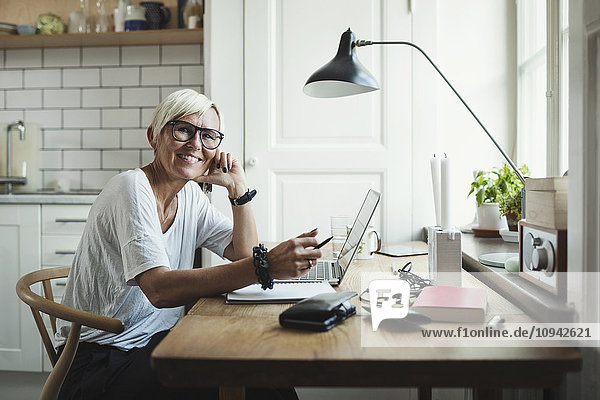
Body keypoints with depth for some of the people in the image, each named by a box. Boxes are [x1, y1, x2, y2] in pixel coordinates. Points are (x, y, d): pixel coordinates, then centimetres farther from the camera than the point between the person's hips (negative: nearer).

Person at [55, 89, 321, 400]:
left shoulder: (190, 196, 7)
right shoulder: (131, 189, -18)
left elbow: (244, 254, 4)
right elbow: (159, 289, -32)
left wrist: (238, 187, -6)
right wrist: (264, 266, -40)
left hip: (154, 345, 7)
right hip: (98, 364, -7)